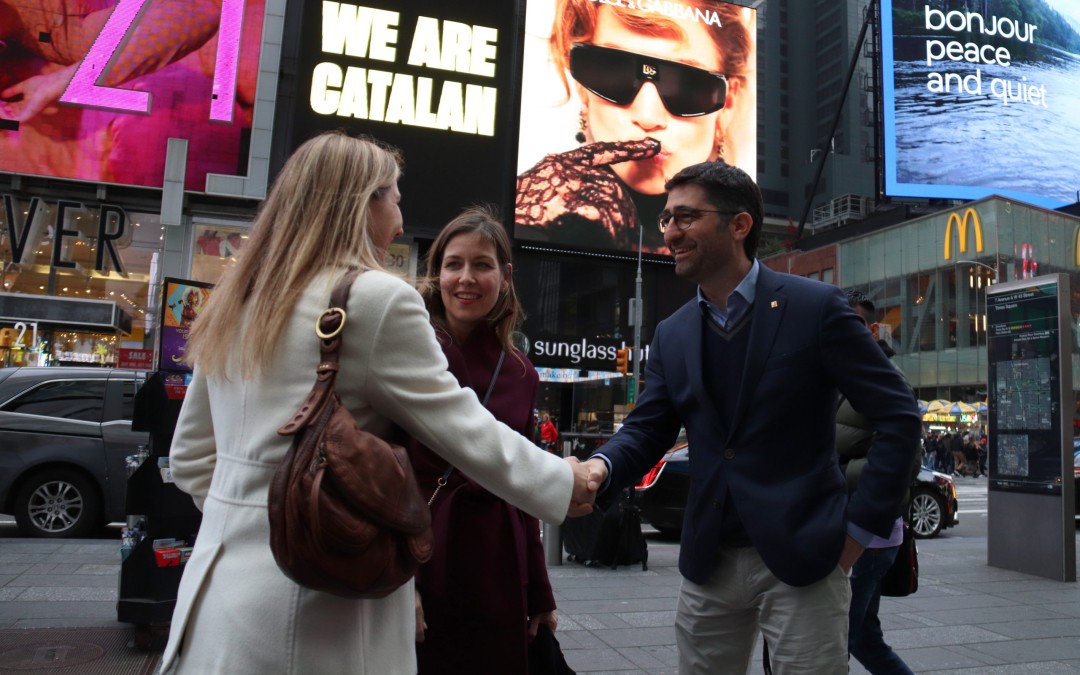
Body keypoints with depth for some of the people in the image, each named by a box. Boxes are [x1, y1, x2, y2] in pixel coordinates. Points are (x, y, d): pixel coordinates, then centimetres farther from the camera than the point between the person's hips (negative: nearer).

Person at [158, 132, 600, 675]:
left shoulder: (233, 302, 9)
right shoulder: (379, 299, -14)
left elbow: (190, 456, 15)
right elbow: (464, 432, -10)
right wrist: (564, 480, 4)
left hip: (218, 593, 7)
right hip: (316, 610, -7)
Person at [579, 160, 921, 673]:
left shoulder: (816, 307, -9)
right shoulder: (672, 333, 6)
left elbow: (897, 416, -6)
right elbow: (644, 432, 4)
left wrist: (860, 528, -7)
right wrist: (599, 467, -17)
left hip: (802, 558, -4)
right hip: (708, 563, 5)